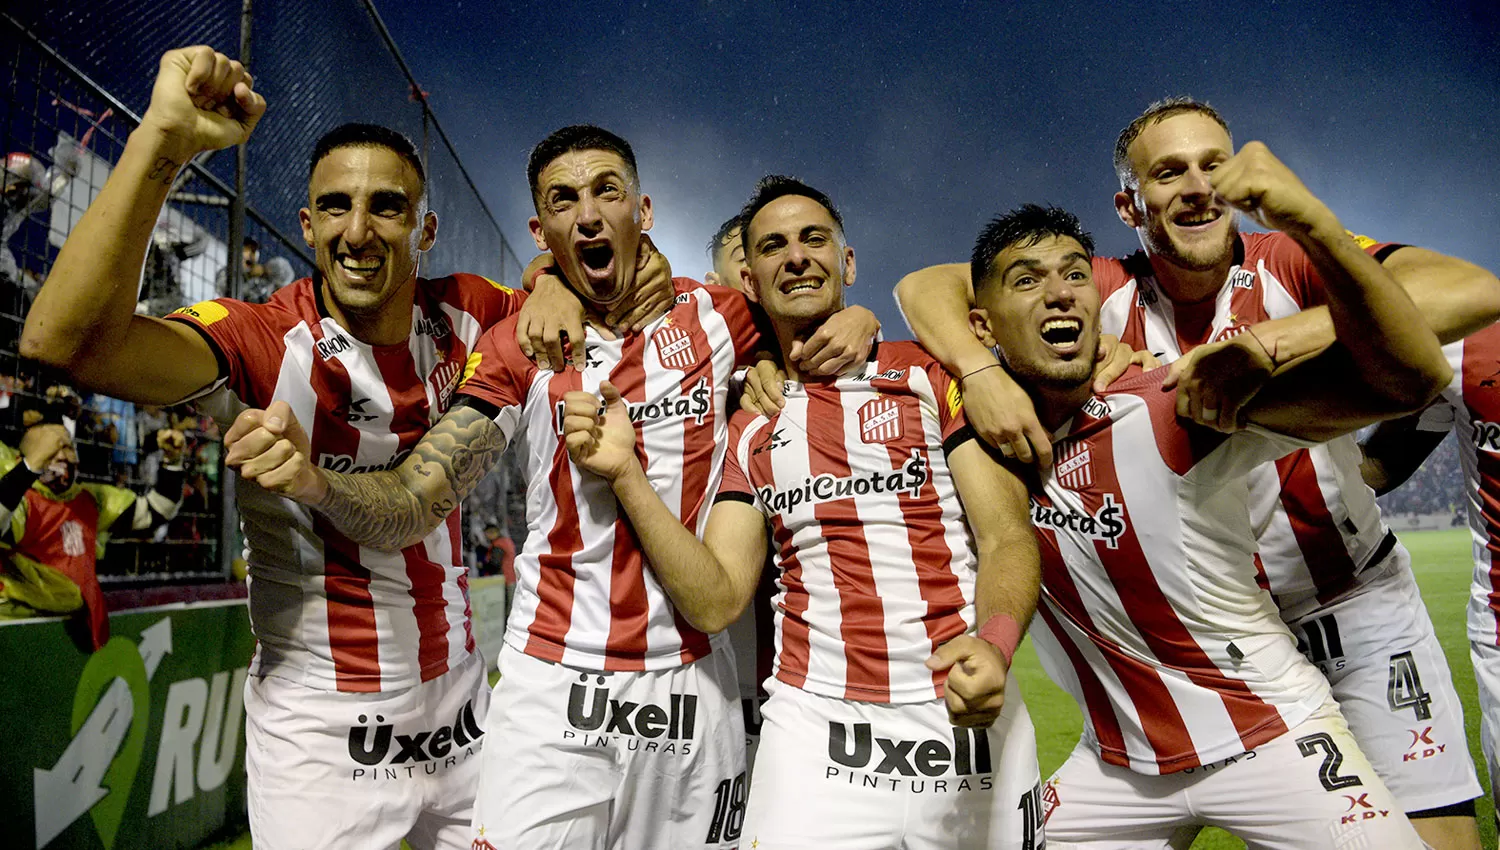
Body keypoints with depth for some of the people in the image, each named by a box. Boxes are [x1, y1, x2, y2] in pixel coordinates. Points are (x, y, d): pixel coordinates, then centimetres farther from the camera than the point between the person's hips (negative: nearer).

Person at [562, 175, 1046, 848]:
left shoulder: (934, 374, 2)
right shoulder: (750, 428, 9)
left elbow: (1008, 535, -4)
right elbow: (716, 601, 2)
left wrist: (994, 643, -24)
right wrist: (626, 474, -8)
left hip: (970, 719, -1)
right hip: (814, 726, 1)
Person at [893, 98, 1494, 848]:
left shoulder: (1291, 265, -12)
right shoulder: (1107, 295, -8)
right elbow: (926, 286, -9)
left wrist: (1271, 342, -41)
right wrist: (980, 372, -29)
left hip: (1357, 609, 0)